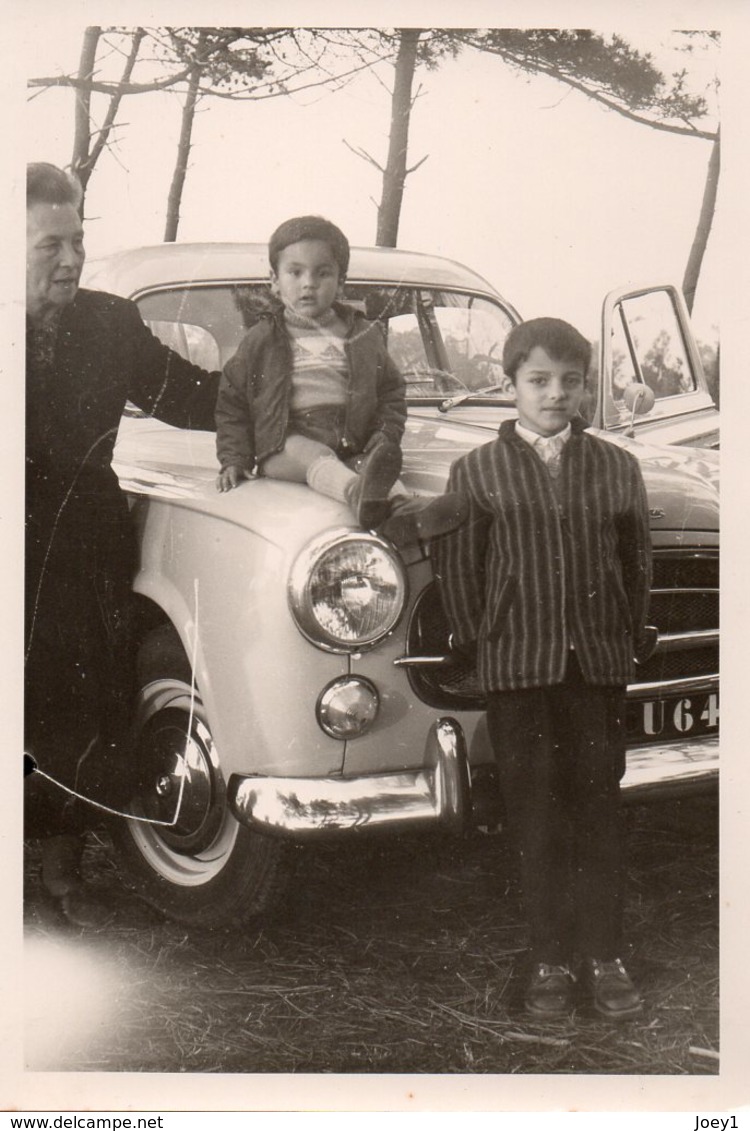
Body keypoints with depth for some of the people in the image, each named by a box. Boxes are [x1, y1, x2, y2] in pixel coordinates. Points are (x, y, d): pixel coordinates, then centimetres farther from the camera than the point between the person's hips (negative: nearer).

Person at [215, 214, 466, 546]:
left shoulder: (364, 336, 16)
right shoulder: (261, 341, 10)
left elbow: (391, 392, 19)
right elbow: (232, 402, 12)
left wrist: (385, 439, 0)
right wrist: (234, 459, 1)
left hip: (350, 444, 3)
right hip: (288, 441, -2)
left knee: (367, 463, -29)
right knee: (314, 457, -35)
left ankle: (400, 509, -60)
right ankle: (357, 492, -66)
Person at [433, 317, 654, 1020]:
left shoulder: (617, 468, 8)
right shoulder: (476, 472, 2)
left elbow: (636, 560, 12)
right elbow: (456, 568, 2)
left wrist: (631, 637, 6)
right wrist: (477, 644, -1)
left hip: (599, 667, 2)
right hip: (517, 670, -1)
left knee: (598, 812, 7)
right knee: (535, 817, 4)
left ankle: (604, 958, 17)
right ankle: (551, 961, 16)